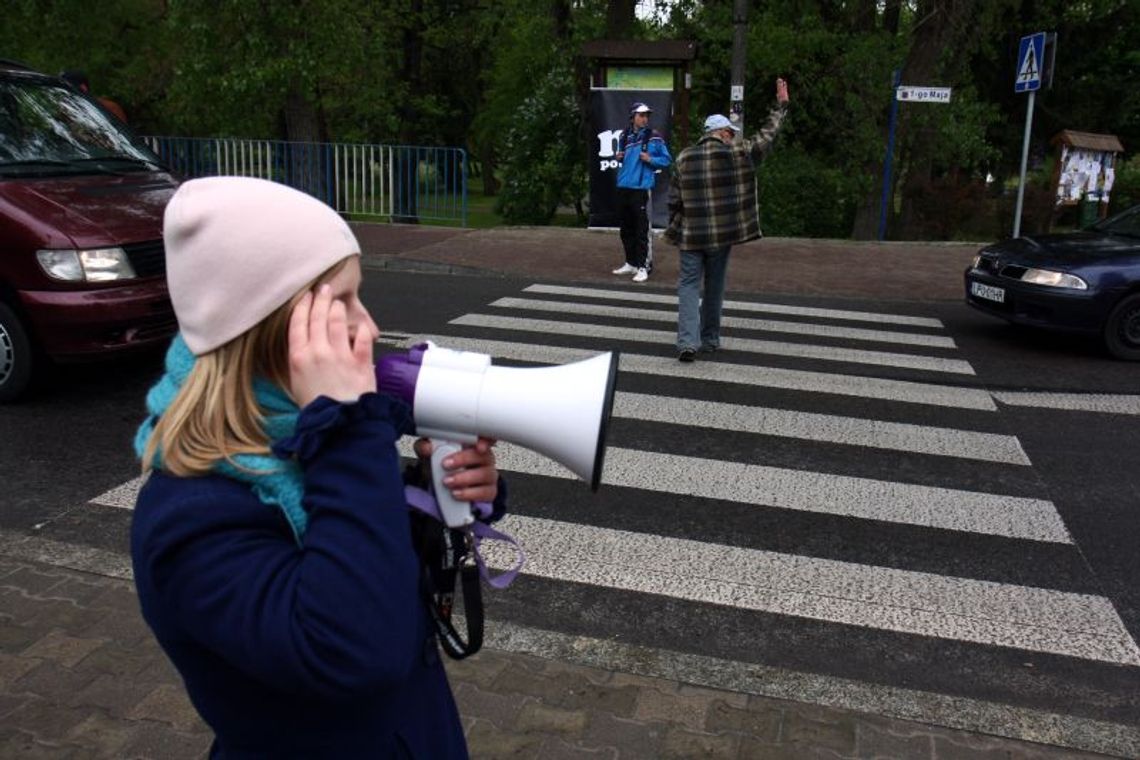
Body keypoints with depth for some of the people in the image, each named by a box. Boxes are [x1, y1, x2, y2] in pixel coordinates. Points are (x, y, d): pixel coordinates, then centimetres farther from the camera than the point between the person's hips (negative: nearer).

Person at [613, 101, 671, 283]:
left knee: (641, 230, -7)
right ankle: (631, 263, 25)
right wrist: (619, 157, 4)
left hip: (641, 188, -6)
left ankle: (643, 266, -2)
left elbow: (666, 160, 0)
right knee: (626, 228, 13)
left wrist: (651, 159, -16)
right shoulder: (624, 135, 10)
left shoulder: (654, 136, -4)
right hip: (623, 187, 6)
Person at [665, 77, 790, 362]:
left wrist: (673, 229, 14)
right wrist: (781, 106, 17)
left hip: (691, 235, 1)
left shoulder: (684, 158, 1)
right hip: (723, 233, 0)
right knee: (714, 286, 13)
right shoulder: (737, 154, -4)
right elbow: (767, 136, 5)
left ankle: (688, 341, -12)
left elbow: (674, 199, 3)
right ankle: (710, 339, 23)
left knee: (689, 285, 3)